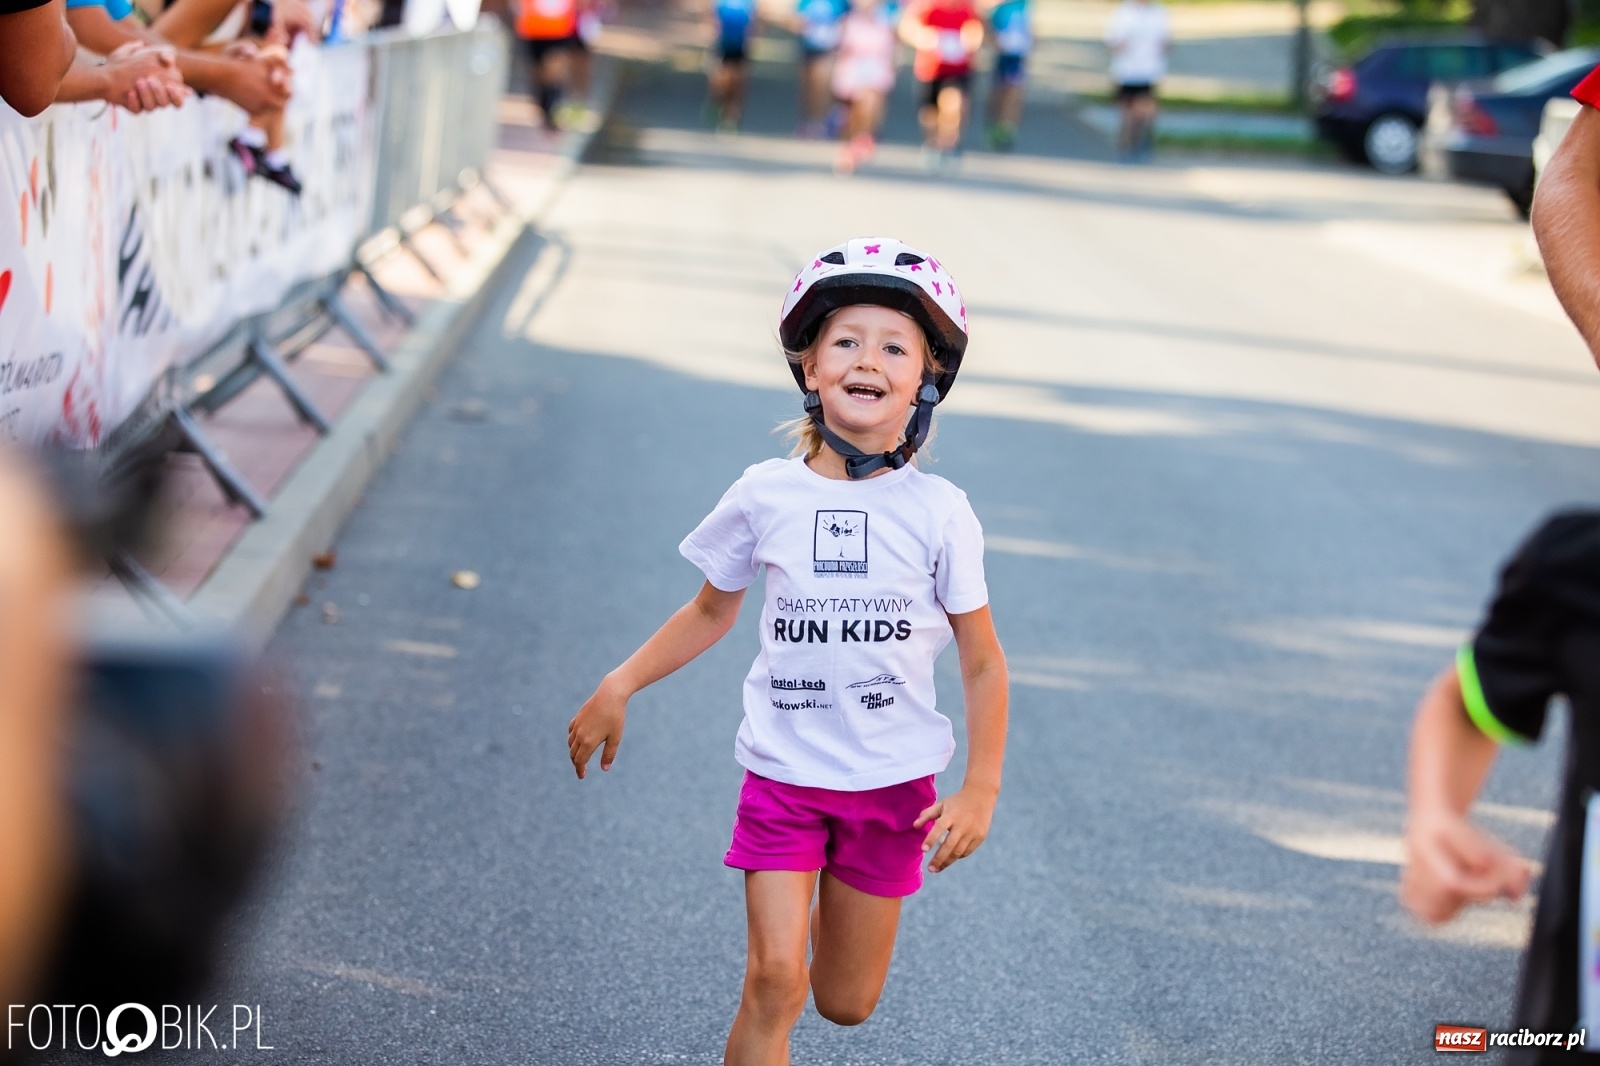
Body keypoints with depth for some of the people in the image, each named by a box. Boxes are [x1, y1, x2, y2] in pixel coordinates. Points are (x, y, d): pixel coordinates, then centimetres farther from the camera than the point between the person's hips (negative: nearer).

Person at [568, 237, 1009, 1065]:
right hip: (783, 772, 0)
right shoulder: (765, 496, -6)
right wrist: (616, 691, 5)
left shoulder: (939, 513, -9)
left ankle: (837, 903, 43)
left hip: (891, 781, 0)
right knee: (775, 982, -12)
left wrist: (980, 791, -6)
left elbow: (982, 663, -2)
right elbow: (712, 612, 11)